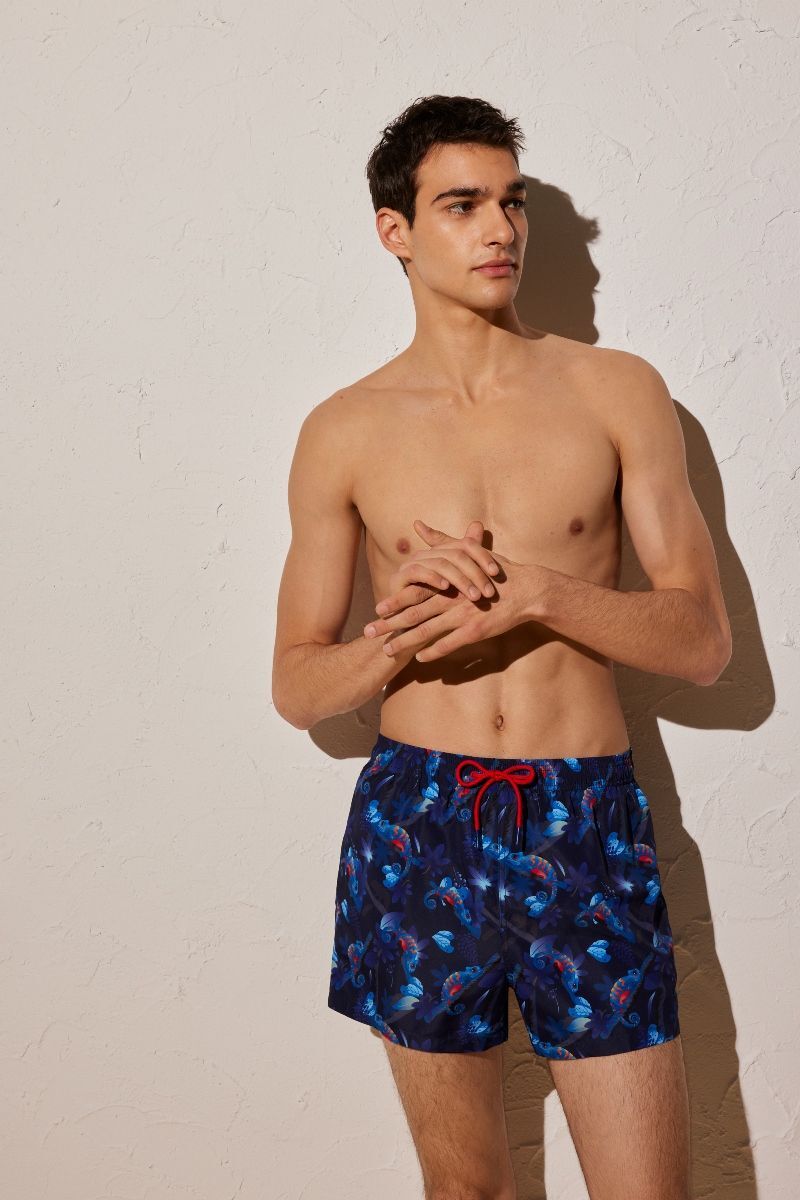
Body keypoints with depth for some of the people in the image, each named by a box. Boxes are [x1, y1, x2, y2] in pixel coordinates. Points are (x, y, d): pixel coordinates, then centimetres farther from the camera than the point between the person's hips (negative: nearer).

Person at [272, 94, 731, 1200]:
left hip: (586, 826, 0)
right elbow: (297, 687, 6)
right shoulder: (343, 432, 4)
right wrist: (400, 640, -15)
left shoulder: (618, 392, 2)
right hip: (417, 824, 1)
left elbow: (703, 642, 0)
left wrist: (535, 593, -16)